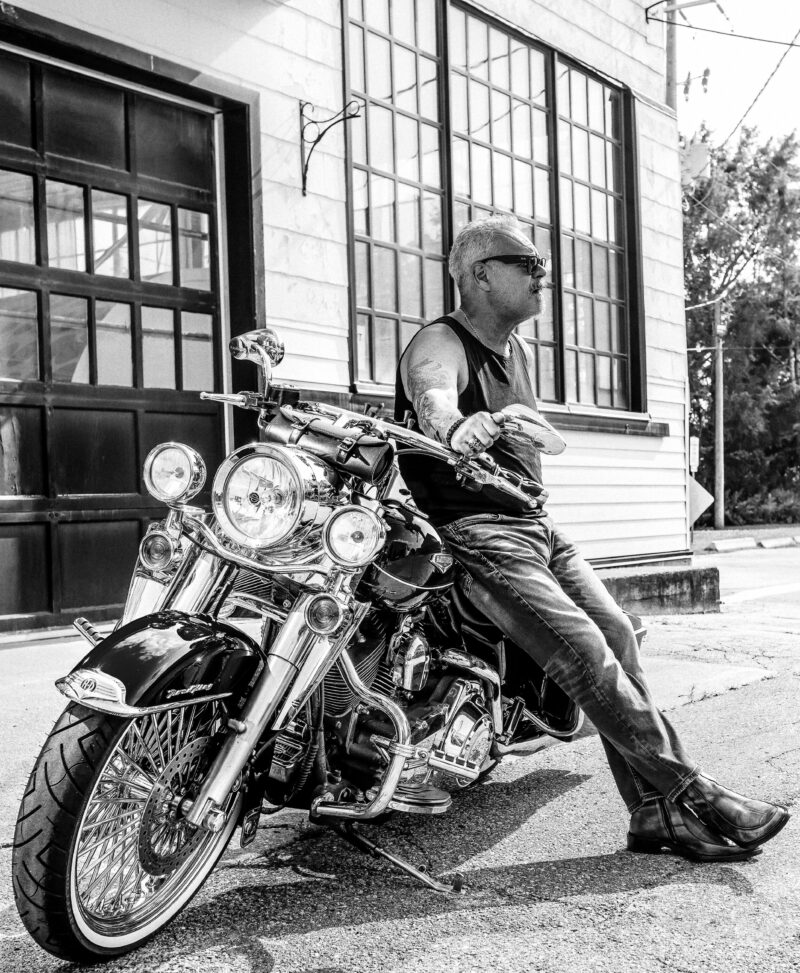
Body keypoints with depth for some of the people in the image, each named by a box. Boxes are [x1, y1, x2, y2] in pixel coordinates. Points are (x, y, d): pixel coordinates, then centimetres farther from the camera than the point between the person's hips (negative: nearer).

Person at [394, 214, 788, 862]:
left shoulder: (520, 352, 19)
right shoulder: (439, 344, -9)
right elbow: (432, 395, -34)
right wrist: (456, 427, -56)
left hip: (538, 525, 8)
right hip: (474, 533, -8)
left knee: (617, 635, -7)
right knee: (583, 651, -19)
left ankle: (657, 810, -5)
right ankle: (692, 794, -13)